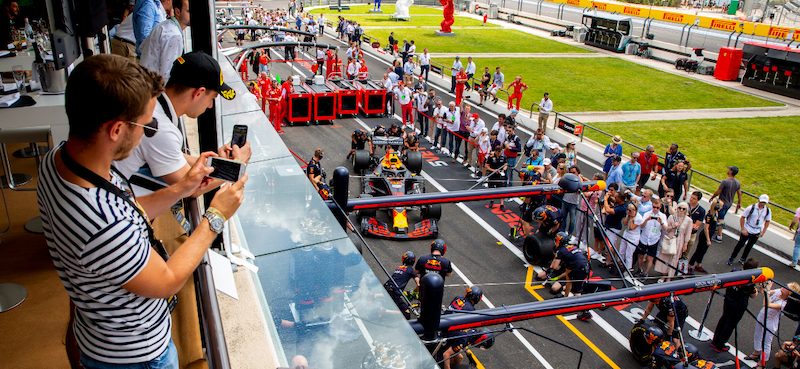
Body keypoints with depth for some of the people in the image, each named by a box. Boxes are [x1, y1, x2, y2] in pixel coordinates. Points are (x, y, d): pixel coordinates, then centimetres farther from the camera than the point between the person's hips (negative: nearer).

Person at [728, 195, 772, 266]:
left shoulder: (768, 211, -5)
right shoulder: (751, 208, -17)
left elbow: (767, 221, 8)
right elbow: (742, 217, -10)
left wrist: (763, 232, 0)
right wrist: (743, 229, -13)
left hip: (757, 232, 4)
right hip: (747, 230, -4)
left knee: (750, 246, 14)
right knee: (740, 244, -1)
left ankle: (742, 259, 28)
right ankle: (731, 258, 13)